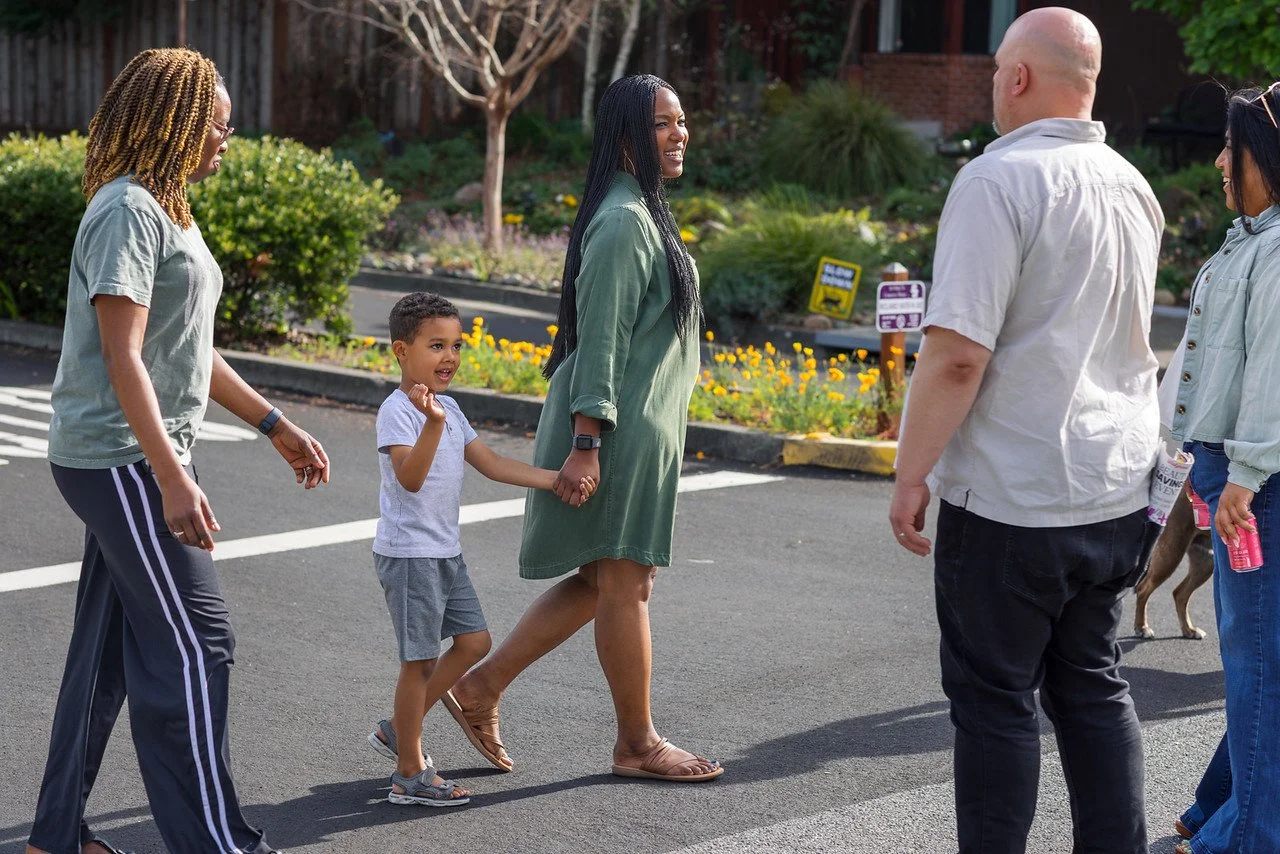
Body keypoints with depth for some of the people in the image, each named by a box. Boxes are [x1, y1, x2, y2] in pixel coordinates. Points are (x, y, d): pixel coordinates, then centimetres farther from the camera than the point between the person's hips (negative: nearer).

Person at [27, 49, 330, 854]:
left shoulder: (169, 209, 16)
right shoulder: (128, 210, -15)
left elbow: (190, 351, 21)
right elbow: (122, 356, -21)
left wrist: (278, 426, 20)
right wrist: (173, 478, -26)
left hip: (137, 461, 10)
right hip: (121, 459, -10)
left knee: (109, 649, 12)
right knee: (195, 643, -7)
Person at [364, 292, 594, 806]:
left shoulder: (448, 409, 11)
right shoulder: (397, 410, -17)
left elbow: (492, 465, 11)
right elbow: (410, 479, -30)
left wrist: (556, 481, 4)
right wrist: (432, 424, -44)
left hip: (444, 551, 9)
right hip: (408, 552, -9)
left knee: (474, 641, 11)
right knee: (421, 659, -3)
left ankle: (398, 731, 22)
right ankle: (410, 775, 7)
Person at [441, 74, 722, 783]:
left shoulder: (643, 214, 17)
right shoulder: (622, 222, -16)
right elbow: (598, 339, -21)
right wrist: (586, 443, -23)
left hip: (641, 425, 11)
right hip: (619, 428, -11)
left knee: (602, 580, 14)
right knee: (624, 582, 0)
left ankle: (482, 686, 20)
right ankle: (637, 744, 11)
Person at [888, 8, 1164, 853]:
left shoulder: (1000, 180, -16)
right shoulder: (1133, 186, 10)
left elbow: (957, 353, -21)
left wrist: (911, 474, -13)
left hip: (1013, 499, -7)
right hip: (1118, 494, 7)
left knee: (996, 700, 3)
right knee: (1092, 687, 16)